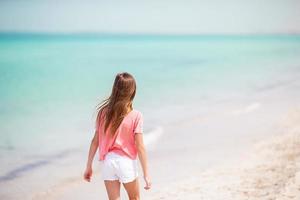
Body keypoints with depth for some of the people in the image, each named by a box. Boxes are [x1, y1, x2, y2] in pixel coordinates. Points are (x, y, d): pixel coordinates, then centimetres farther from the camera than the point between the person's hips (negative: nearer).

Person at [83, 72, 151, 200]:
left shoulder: (104, 112, -4)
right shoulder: (136, 116, -13)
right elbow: (140, 147, -13)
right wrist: (146, 174, -7)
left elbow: (95, 141, -1)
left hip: (108, 161, 2)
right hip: (126, 162, -2)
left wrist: (89, 167, 8)